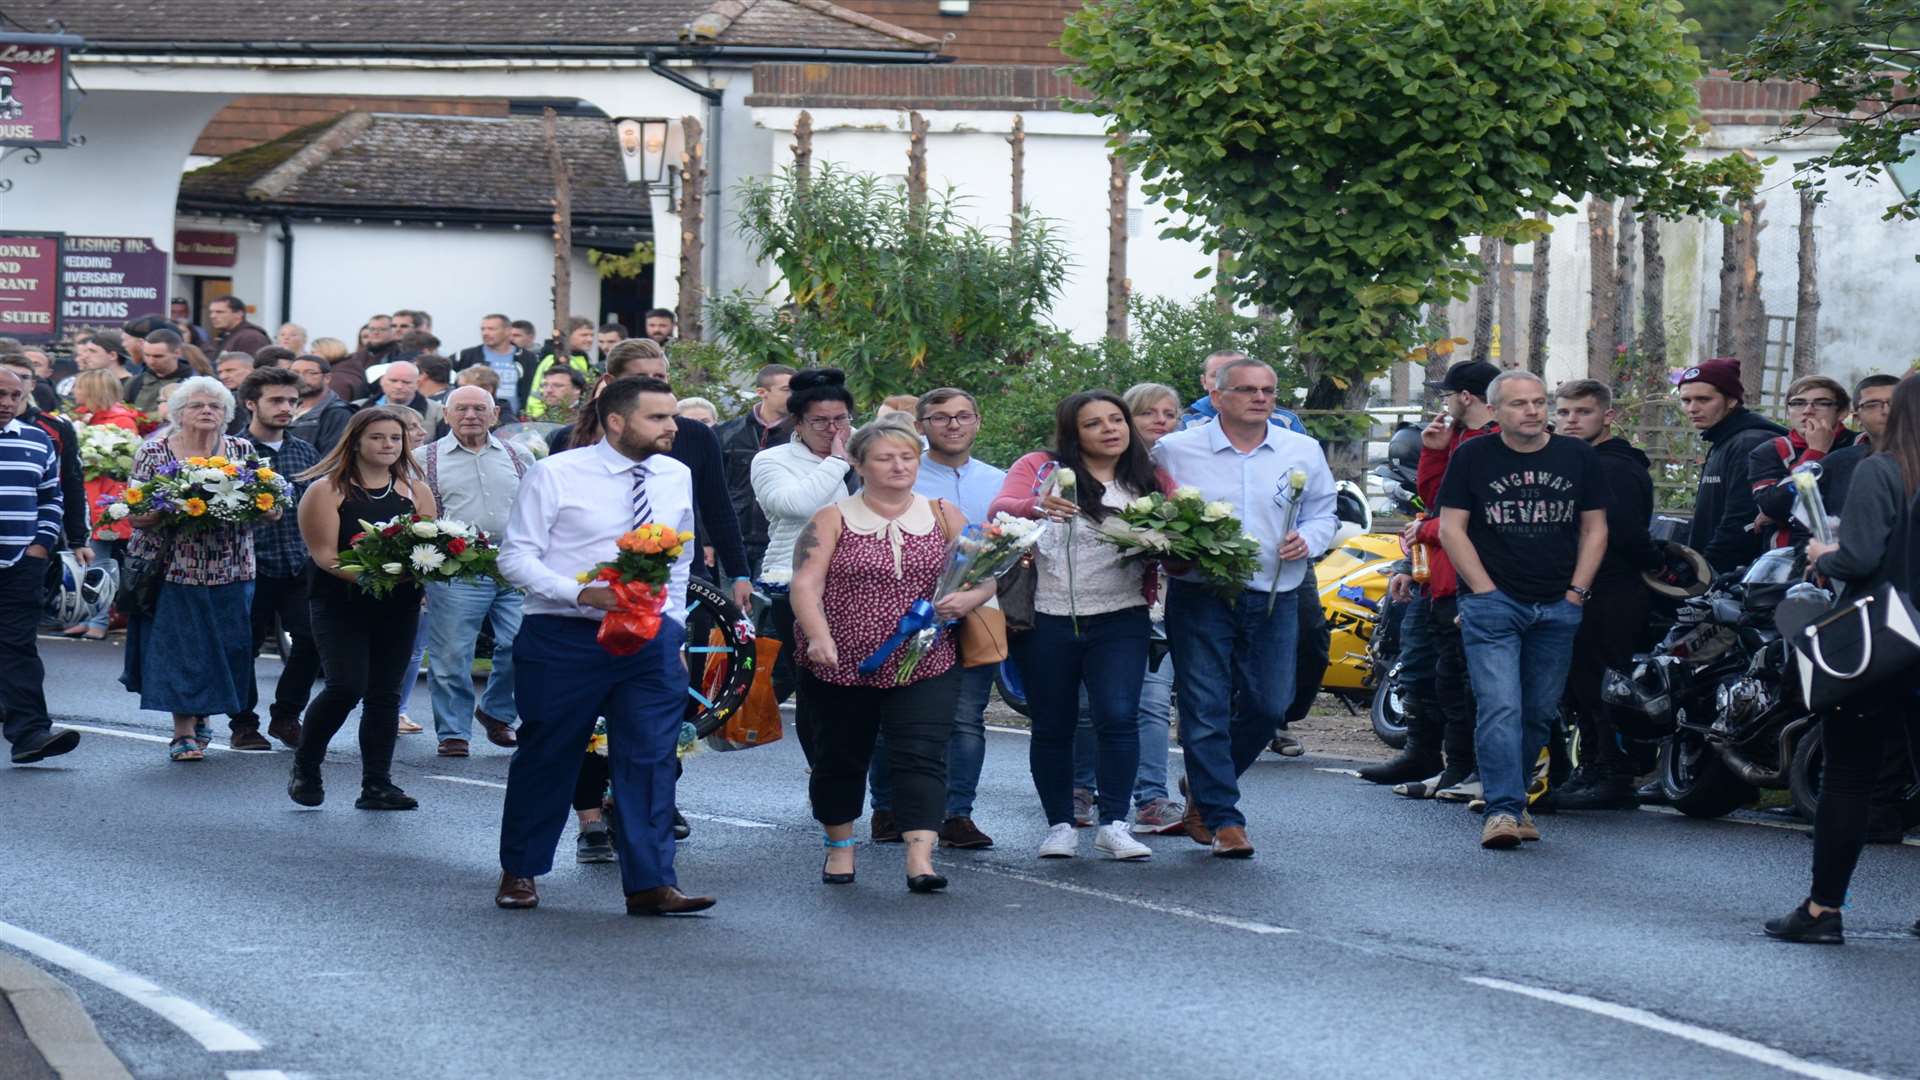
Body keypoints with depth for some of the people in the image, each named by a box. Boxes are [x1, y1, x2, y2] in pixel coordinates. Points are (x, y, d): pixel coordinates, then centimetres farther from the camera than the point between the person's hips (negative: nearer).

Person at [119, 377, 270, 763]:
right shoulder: (154, 453, 1)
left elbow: (266, 504, 11)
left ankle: (201, 714, 29)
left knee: (225, 643, 6)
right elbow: (134, 511, -1)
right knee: (178, 646, -5)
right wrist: (161, 513, -21)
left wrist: (269, 509, -12)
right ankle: (184, 731, -1)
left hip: (230, 568, 3)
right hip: (174, 567, -3)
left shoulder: (243, 451, 8)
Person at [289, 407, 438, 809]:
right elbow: (325, 554, -10)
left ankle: (377, 785, 11)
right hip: (340, 605, -4)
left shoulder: (415, 490, 11)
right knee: (346, 687, -16)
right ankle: (305, 767, 5)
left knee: (384, 695, 5)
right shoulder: (327, 490, -3)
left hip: (399, 606, 4)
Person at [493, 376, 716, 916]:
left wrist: (672, 629, 13)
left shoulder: (676, 477, 8)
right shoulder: (556, 475, -8)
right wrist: (582, 593, -22)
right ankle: (519, 872, 22)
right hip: (562, 639, -4)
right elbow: (516, 556, -10)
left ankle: (650, 883, -2)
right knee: (546, 756, 6)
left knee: (651, 759, -4)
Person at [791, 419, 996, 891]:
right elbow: (806, 583, -10)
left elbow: (984, 575, 9)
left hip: (925, 667, 0)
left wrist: (967, 599, -14)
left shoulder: (944, 517, 8)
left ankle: (920, 857, -19)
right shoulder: (831, 521, 0)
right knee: (841, 757, 12)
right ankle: (839, 845, 32)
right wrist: (820, 638, -26)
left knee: (921, 756, -13)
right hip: (844, 667, 0)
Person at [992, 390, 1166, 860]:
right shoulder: (1040, 468, 1)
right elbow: (1000, 509, -13)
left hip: (1120, 620, 1)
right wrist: (1036, 507, -35)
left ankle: (1114, 824, -5)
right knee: (1053, 726, 5)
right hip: (1046, 620, -1)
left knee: (1118, 717, -12)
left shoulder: (1151, 482, 9)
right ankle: (1060, 826, 14)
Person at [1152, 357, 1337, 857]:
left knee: (1268, 707, 5)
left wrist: (1307, 540, -4)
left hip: (1274, 599, 3)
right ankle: (1221, 818, 2)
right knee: (1205, 709, -6)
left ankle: (1205, 788, 28)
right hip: (1199, 599, -3)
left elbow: (1323, 514, 17)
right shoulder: (1175, 451, 2)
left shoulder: (1303, 453, 9)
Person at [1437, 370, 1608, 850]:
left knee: (1540, 714, 7)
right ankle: (1504, 809, -18)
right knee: (1500, 709, -14)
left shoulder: (1578, 457, 8)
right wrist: (1485, 590, -7)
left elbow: (1594, 529, 12)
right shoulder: (1472, 458, 2)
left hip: (1558, 609, 3)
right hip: (1493, 605, -3)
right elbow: (1451, 528, 0)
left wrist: (1577, 591, 2)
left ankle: (1510, 797, 19)